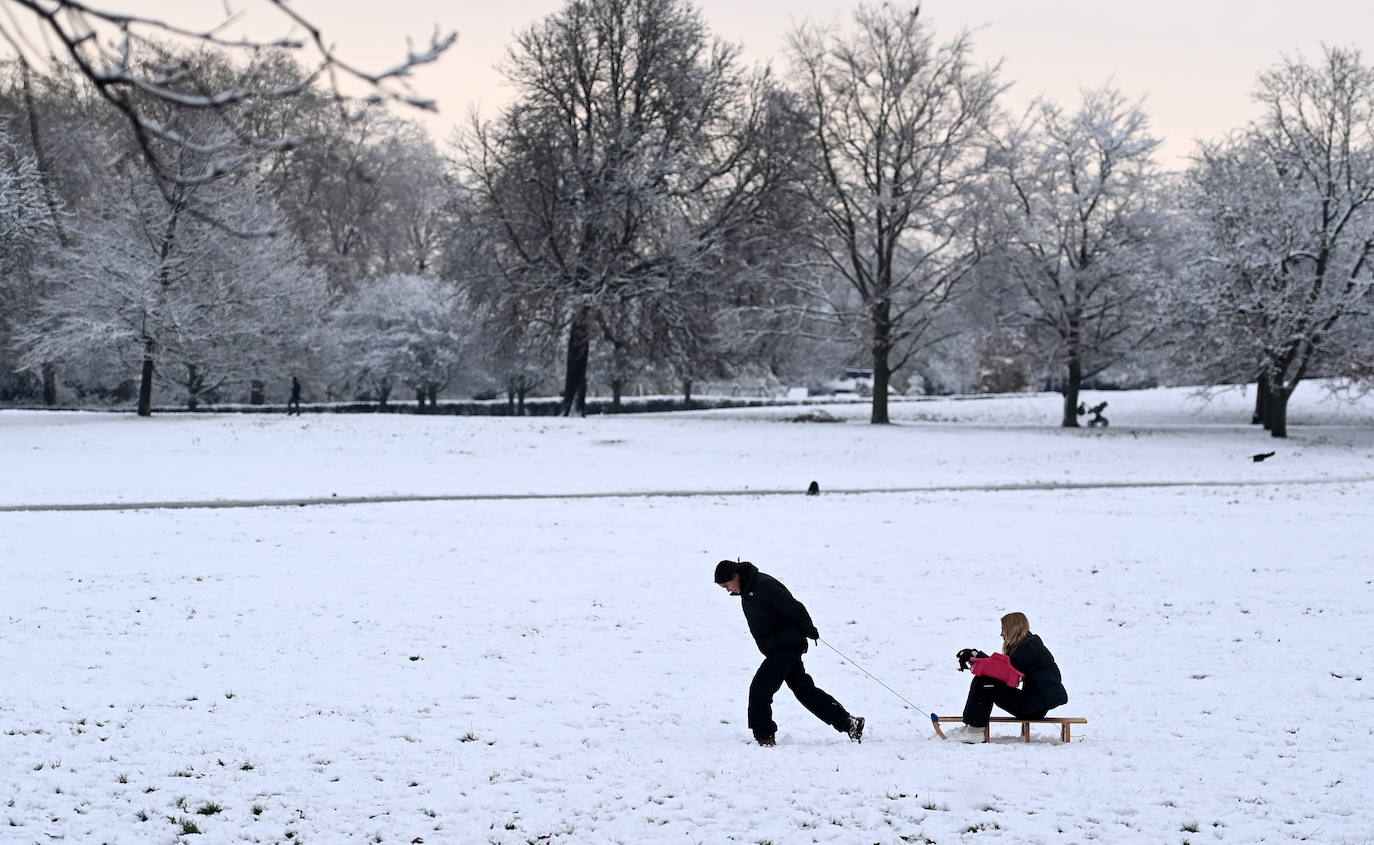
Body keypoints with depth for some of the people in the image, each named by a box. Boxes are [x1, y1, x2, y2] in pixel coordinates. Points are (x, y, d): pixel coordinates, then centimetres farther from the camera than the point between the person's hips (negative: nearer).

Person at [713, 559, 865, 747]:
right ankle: (848, 723, 13)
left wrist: (810, 631, -9)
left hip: (785, 647, -10)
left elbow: (794, 608, -19)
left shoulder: (763, 585, -18)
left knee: (759, 689, -10)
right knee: (804, 689, 11)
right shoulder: (748, 591, 14)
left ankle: (764, 737, -4)